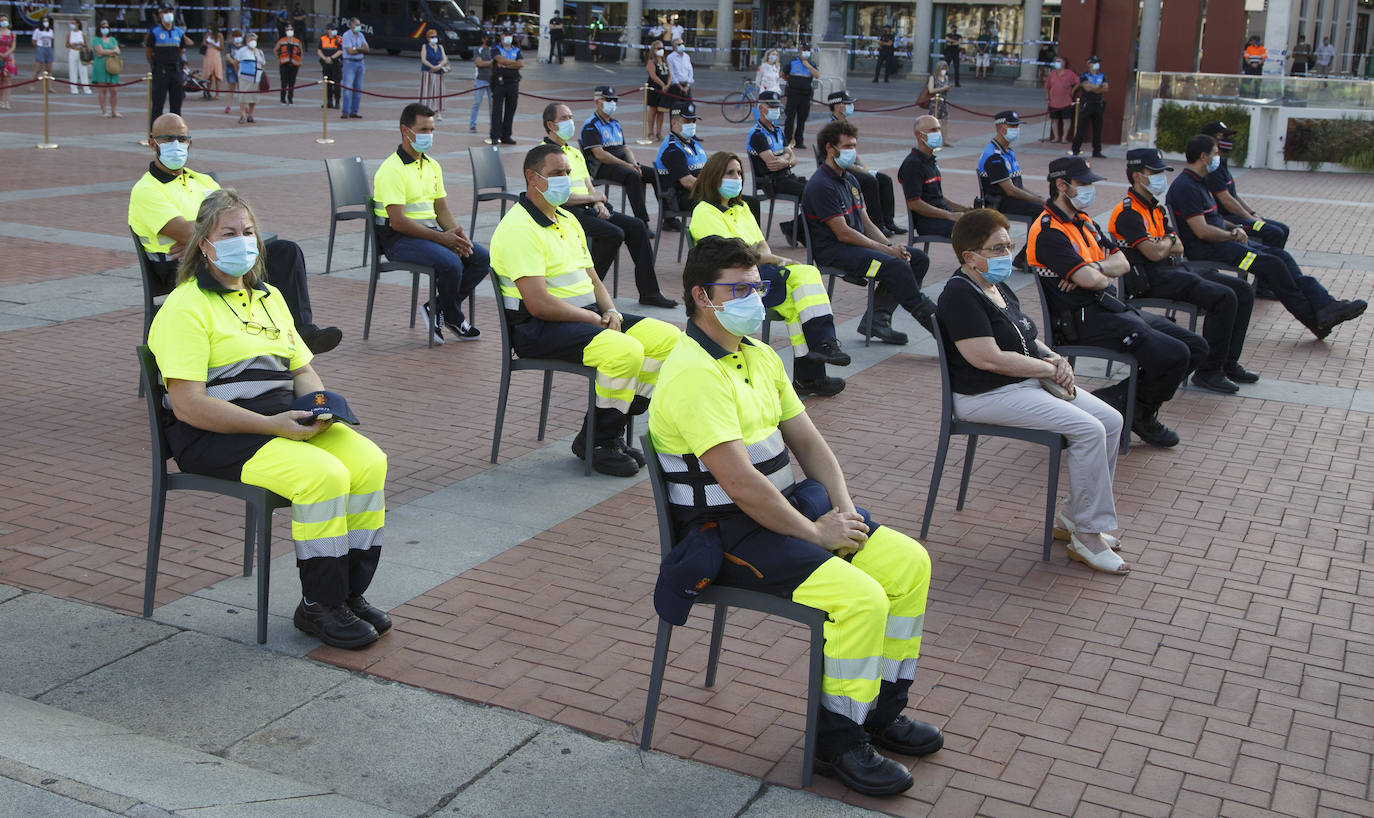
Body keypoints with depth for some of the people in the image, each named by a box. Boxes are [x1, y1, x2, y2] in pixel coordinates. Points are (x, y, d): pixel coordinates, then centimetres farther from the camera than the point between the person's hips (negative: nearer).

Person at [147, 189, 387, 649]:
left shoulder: (268, 297, 19)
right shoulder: (185, 308, -8)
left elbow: (302, 370, 22)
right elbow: (188, 405, -17)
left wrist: (320, 405, -2)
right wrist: (273, 426, -22)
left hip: (284, 417, 7)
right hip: (214, 437, -7)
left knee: (369, 461, -17)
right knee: (324, 474, -29)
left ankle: (350, 592, -5)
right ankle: (318, 606, -14)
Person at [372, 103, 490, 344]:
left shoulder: (432, 165, 13)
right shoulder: (392, 169, -14)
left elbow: (442, 209, 16)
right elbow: (398, 221, -20)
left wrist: (456, 233, -7)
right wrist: (442, 238, -20)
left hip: (431, 230, 8)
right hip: (399, 238, -8)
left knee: (482, 258, -10)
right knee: (450, 263, -31)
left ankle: (438, 309, 1)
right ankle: (454, 318, -3)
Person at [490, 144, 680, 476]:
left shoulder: (567, 220, 18)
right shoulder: (520, 228, -14)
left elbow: (592, 279, 22)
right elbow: (539, 304, -22)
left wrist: (610, 312, 0)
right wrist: (594, 319, -14)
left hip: (585, 315, 10)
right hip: (539, 328, -10)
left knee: (667, 337, -5)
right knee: (625, 350, -31)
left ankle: (612, 431, 1)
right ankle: (598, 441, -9)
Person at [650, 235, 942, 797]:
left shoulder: (760, 356, 11)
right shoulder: (693, 375, -21)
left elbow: (808, 440, 13)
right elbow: (739, 483, -26)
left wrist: (843, 510, -3)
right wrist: (815, 533, -17)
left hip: (785, 508, 10)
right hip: (726, 534, -9)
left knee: (909, 562, 2)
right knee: (862, 597, -24)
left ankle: (880, 710, 15)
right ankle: (837, 740, -5)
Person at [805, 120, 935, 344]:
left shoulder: (850, 179, 16)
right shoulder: (821, 185, -14)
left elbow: (866, 223, 15)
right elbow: (843, 233, -19)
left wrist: (891, 246, -3)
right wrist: (886, 250, -16)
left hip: (858, 242, 10)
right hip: (832, 250, -10)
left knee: (918, 258, -2)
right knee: (895, 266, -28)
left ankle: (877, 317, -8)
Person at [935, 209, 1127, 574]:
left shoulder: (998, 287, 15)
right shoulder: (960, 295, -16)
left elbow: (1028, 339, 25)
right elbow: (990, 358, -23)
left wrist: (1054, 358, 2)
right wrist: (1051, 369, -14)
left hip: (1030, 381, 10)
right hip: (986, 396, -10)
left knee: (1111, 420, 0)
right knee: (1089, 430, -22)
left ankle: (1071, 515, 10)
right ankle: (1087, 537, -13)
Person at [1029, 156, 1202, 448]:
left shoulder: (1084, 221, 19)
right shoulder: (1048, 232, -13)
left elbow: (1122, 262, 12)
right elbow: (1089, 280, -23)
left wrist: (1095, 268, -9)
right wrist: (1107, 278, 0)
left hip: (1112, 308, 10)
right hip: (1084, 319, -10)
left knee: (1195, 347, 4)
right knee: (1174, 355, -21)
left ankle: (1117, 396, 6)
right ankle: (1141, 415, 4)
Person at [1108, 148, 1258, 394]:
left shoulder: (1155, 208, 20)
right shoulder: (1128, 212, -12)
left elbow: (1178, 248, 16)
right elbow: (1155, 253, -20)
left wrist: (1162, 244, -8)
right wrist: (1168, 241, 2)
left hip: (1175, 268, 10)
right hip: (1151, 280, -10)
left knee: (1243, 291, 3)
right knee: (1224, 298, -24)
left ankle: (1228, 363, 9)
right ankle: (1208, 371, -17)